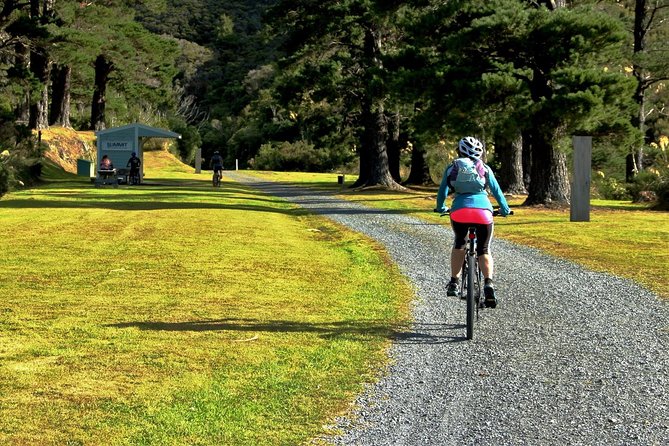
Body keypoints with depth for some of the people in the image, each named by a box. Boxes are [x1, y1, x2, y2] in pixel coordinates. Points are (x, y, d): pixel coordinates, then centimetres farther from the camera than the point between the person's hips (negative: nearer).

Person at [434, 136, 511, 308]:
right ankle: (488, 284, -11)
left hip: (459, 210, 0)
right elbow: (497, 190, 20)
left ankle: (454, 283, 19)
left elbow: (442, 190, 21)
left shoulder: (452, 167, 17)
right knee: (484, 250, 12)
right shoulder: (484, 168, 17)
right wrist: (505, 210, 34)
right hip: (483, 210, 0)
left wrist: (440, 208, 40)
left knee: (459, 245, 25)